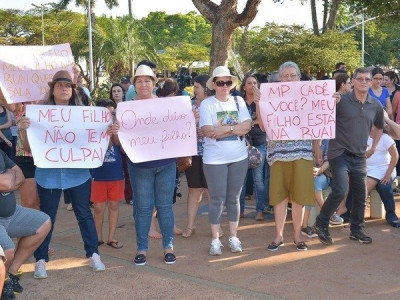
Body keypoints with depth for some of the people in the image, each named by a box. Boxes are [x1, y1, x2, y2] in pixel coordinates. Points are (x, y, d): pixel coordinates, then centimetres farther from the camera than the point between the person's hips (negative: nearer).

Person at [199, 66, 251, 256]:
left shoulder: (239, 101, 6)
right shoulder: (207, 104, -5)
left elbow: (247, 126, -6)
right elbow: (208, 131, -16)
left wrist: (223, 129, -15)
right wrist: (235, 128, -13)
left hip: (239, 157, 3)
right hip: (215, 159, -3)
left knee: (234, 198, 11)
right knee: (217, 199, 2)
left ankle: (233, 237, 21)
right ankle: (215, 240, 12)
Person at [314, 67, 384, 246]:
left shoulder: (376, 105, 6)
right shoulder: (341, 100, -9)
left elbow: (379, 127, 24)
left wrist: (373, 147, 20)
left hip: (359, 157, 5)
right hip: (339, 153, -5)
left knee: (360, 195, 9)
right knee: (340, 191, -18)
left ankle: (356, 230, 27)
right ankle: (321, 224, 1)